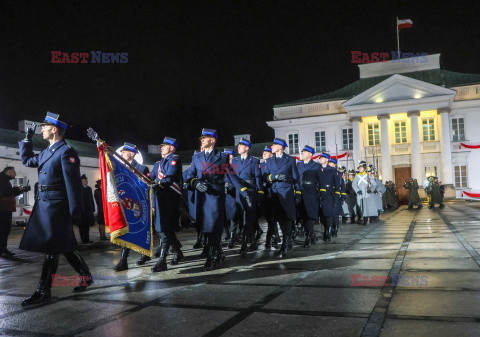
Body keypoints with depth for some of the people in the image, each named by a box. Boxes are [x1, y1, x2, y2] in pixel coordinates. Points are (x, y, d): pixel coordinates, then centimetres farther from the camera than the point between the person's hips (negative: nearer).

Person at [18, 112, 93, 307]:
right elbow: (27, 160, 34)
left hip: (56, 206, -9)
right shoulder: (47, 152, 17)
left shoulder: (66, 152, -11)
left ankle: (44, 292, 3)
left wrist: (75, 213, -18)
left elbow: (73, 184, -16)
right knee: (65, 246, 13)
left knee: (51, 247, -4)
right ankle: (86, 277, 24)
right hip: (44, 204, 9)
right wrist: (27, 139, 26)